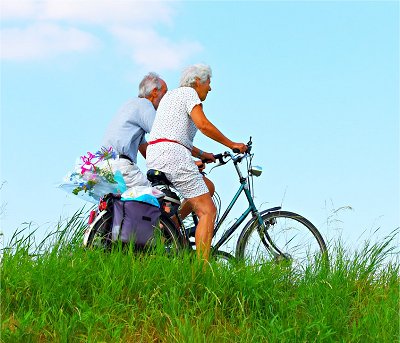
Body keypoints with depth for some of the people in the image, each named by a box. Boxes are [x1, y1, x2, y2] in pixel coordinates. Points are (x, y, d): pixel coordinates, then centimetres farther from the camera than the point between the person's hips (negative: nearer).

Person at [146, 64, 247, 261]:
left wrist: (201, 154, 27)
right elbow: (203, 125, -12)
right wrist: (232, 145, -4)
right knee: (208, 211, -10)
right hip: (172, 154, -9)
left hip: (153, 158, 9)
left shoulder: (171, 95, 29)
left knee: (207, 186, 24)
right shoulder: (188, 92, 1)